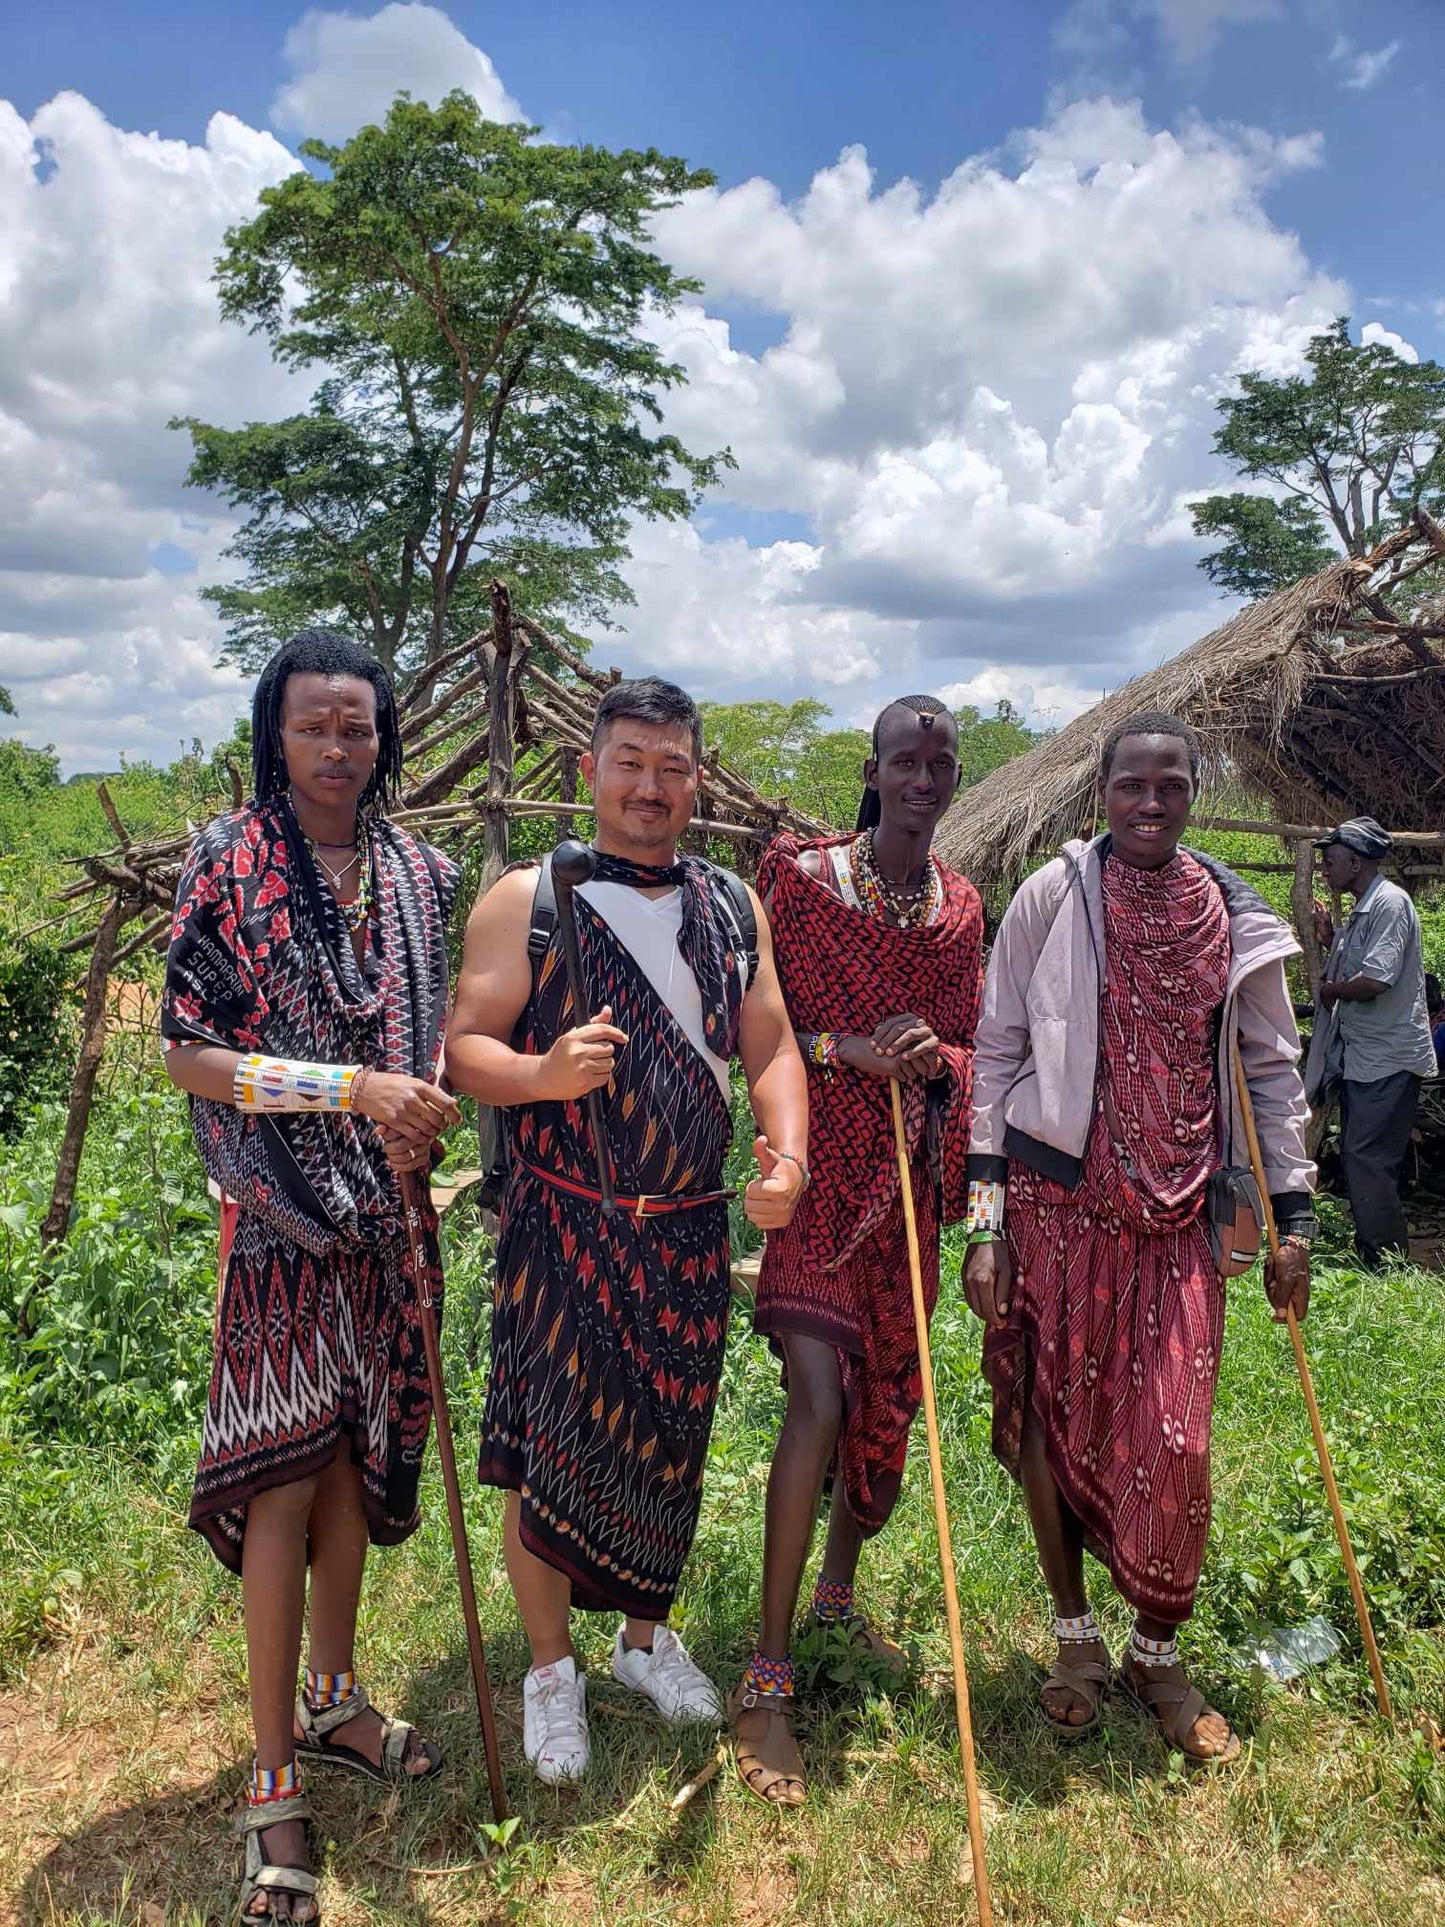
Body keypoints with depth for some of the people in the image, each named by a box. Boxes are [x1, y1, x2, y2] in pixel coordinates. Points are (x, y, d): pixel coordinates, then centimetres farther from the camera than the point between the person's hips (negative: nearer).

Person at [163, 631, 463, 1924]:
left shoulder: (417, 872, 5)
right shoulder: (230, 865, -9)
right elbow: (192, 1053, -13)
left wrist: (425, 1113, -5)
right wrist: (356, 1089, -21)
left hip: (383, 1212, 5)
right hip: (281, 1218, -5)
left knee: (356, 1453, 16)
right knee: (283, 1477, -1)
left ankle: (333, 1700, 36)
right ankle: (274, 1784, 14)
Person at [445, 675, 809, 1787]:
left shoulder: (733, 906, 8)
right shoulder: (527, 899, -5)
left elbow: (770, 1045, 8)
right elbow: (464, 1047, -8)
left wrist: (788, 1155, -10)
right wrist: (543, 1075, -30)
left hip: (690, 1231, 4)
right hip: (562, 1227, -3)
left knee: (668, 1441, 16)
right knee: (552, 1444, 5)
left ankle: (646, 1635, 39)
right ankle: (553, 1669, 28)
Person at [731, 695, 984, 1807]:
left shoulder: (961, 909, 9)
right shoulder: (803, 876, -4)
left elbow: (972, 1050, 11)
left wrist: (933, 1057, -11)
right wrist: (851, 1051, -18)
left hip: (908, 1172, 6)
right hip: (816, 1160, -5)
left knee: (886, 1395, 14)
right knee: (821, 1390, -17)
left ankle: (838, 1592, 39)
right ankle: (767, 1677, -6)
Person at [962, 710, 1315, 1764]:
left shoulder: (1236, 916, 3)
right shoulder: (1054, 896, -5)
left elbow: (1274, 1068, 10)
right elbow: (997, 1052, -3)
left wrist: (1295, 1219, 6)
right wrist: (985, 1217, -7)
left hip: (1177, 1213, 2)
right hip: (1057, 1201, -1)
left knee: (1174, 1441, 3)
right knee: (1053, 1418, 8)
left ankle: (1160, 1655, 26)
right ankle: (1077, 1637, 30)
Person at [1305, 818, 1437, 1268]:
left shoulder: (1390, 903, -16)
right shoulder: (1363, 907, 15)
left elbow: (1376, 979, -25)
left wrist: (1332, 989, -8)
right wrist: (1330, 939, 12)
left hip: (1387, 1059, -10)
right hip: (1360, 1057, 10)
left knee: (1369, 1162, -8)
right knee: (1357, 1158, 14)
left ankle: (1388, 1263, 0)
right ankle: (1369, 1255, 23)